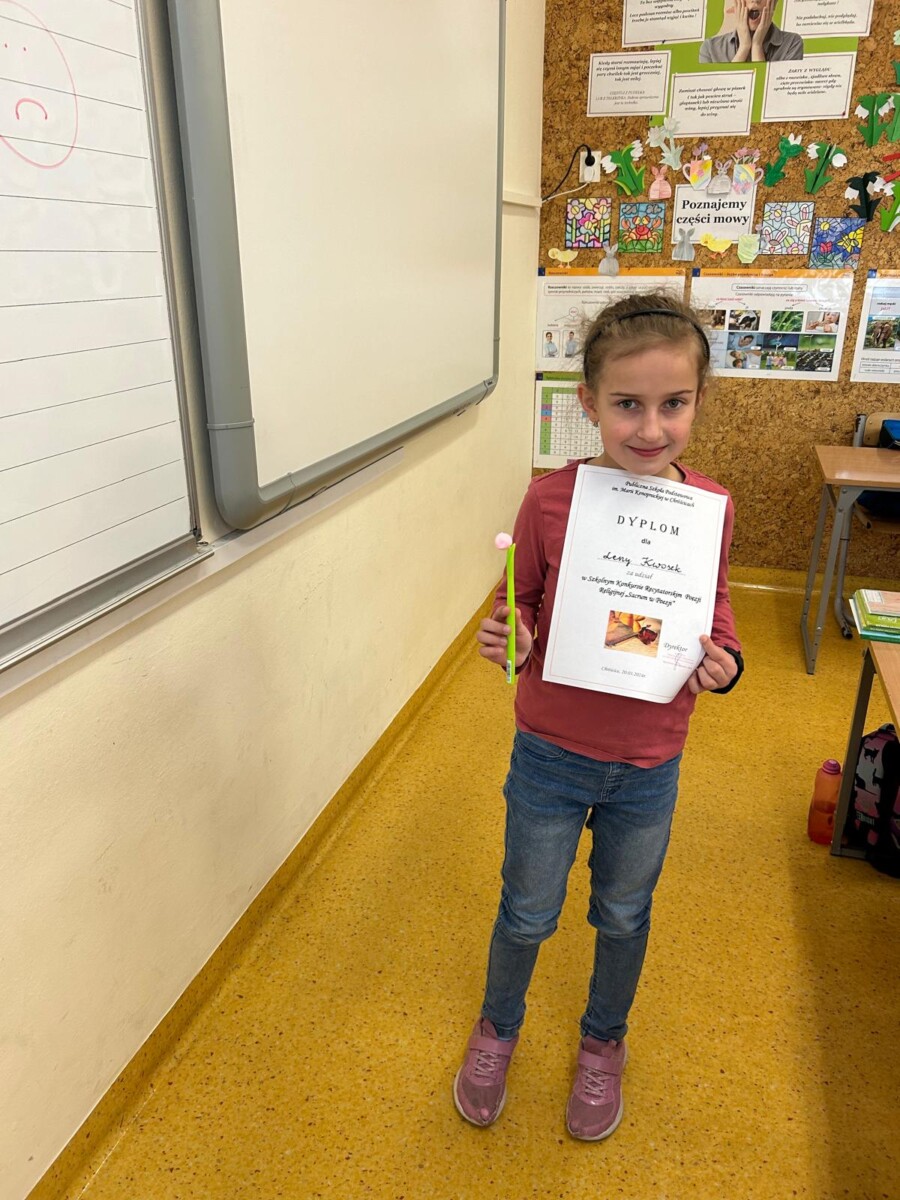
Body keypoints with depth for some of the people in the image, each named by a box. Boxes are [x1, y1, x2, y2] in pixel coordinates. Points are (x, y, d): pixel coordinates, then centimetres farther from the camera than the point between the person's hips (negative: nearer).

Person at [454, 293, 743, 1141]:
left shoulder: (710, 508, -12)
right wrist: (507, 639, -25)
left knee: (624, 916, 24)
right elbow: (520, 606, -4)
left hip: (649, 767, 2)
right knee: (527, 914, 19)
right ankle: (498, 1027, 52)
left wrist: (723, 660, -14)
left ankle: (603, 1041, 54)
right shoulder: (550, 500, -18)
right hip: (550, 755, -1)